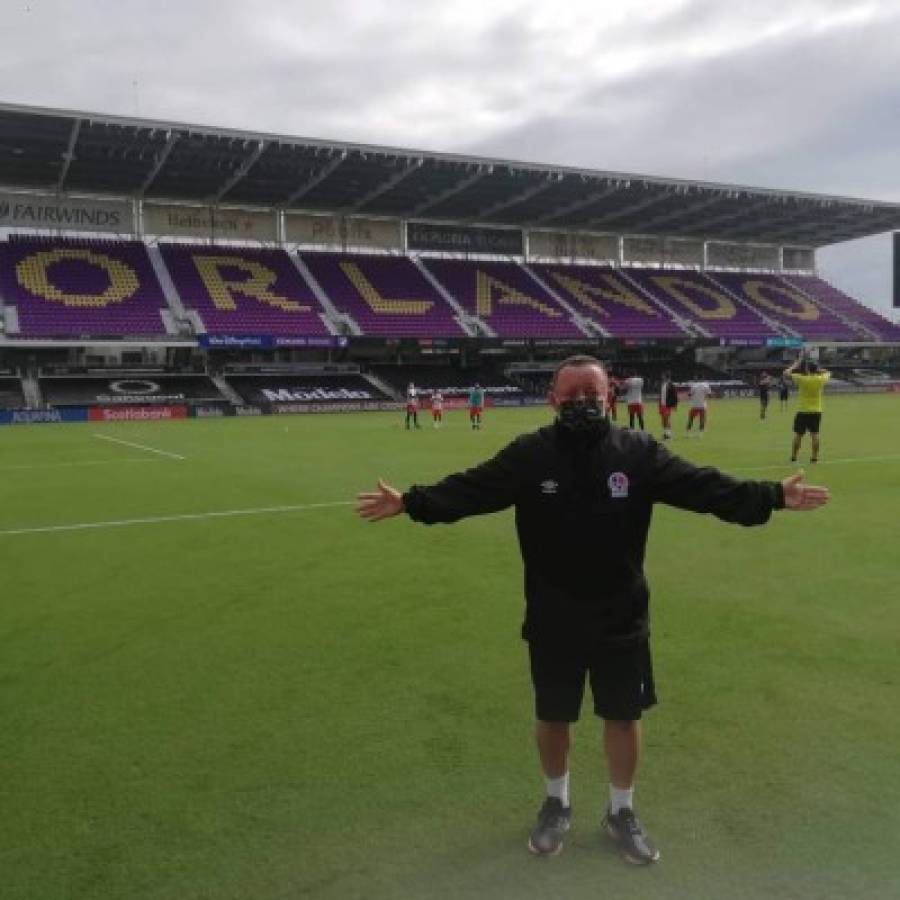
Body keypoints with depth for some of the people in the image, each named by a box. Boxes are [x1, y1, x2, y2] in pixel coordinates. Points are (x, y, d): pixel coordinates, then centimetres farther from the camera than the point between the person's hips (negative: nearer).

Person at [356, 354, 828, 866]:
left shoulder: (639, 453, -7)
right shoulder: (528, 455, -10)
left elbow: (705, 487, -11)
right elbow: (468, 490, -17)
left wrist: (773, 497, -20)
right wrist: (411, 502, -31)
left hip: (622, 619, 1)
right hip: (552, 621, 0)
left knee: (624, 716, 15)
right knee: (552, 716, 16)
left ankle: (622, 812, 40)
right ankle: (557, 804, 44)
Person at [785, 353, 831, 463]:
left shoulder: (801, 379, -13)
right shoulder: (820, 379, -3)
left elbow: (786, 373, -4)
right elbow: (828, 373, 21)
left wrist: (796, 364, 6)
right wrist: (817, 369, 19)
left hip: (802, 411, -3)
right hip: (816, 412, 3)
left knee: (798, 435, 4)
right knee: (815, 434, 5)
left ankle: (793, 457, 9)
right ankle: (814, 457, 6)